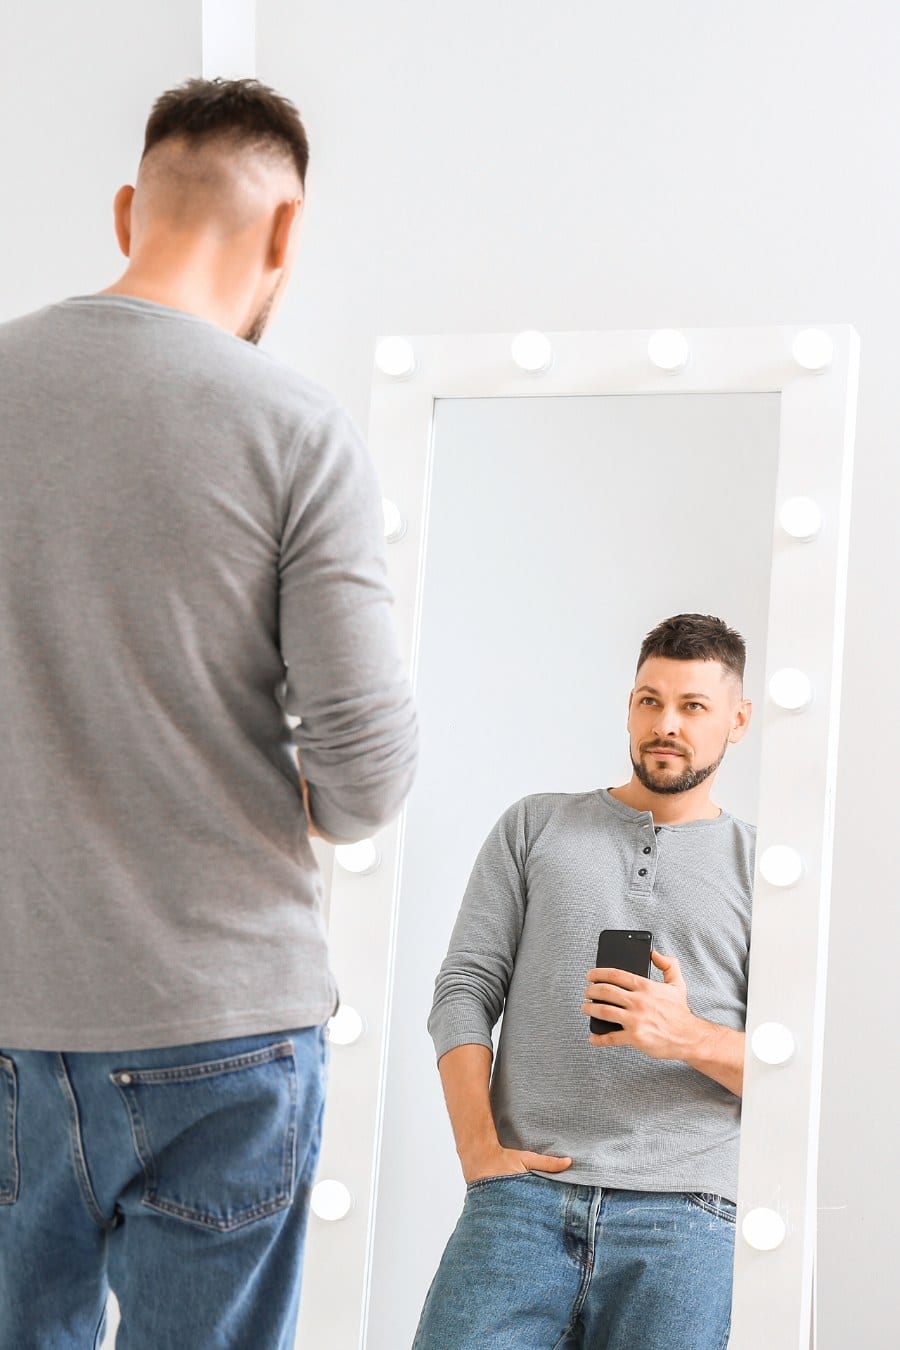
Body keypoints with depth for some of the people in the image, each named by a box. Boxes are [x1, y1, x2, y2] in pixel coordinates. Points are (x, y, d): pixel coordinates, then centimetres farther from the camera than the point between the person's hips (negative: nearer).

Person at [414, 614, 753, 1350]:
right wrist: (479, 1148, -5)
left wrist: (690, 1036, -13)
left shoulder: (759, 867, 13)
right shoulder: (534, 826, 17)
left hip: (680, 1211, 0)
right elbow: (465, 990, 9)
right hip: (524, 1190, 0)